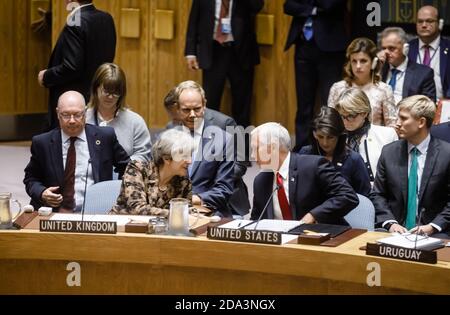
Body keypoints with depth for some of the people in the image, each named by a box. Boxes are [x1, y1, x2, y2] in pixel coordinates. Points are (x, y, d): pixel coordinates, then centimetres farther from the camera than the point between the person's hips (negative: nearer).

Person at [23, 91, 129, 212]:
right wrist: (41, 193, -5)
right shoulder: (42, 143, 5)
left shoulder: (105, 137, 5)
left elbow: (126, 167, 16)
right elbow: (31, 179, 15)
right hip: (54, 211, 1)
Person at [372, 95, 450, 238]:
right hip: (395, 230, 2)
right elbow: (378, 195, 10)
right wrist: (390, 223, -5)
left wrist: (432, 226, -12)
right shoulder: (389, 152, 7)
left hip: (433, 232, -2)